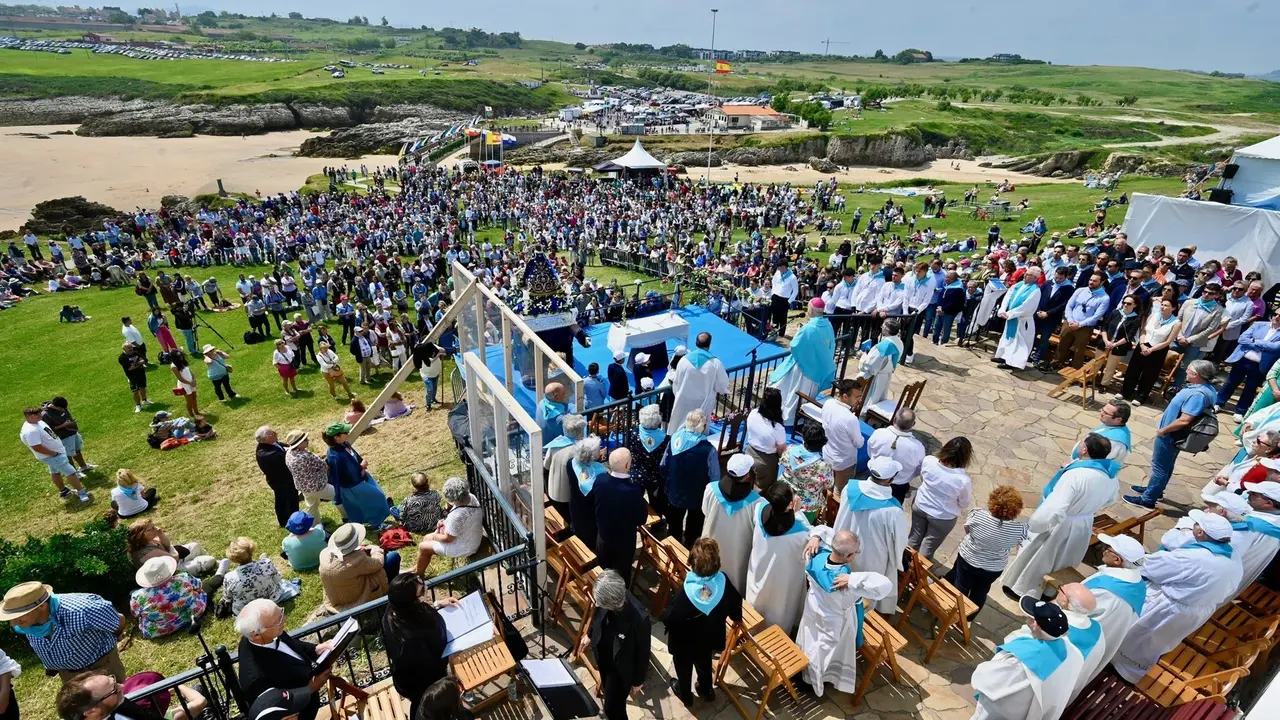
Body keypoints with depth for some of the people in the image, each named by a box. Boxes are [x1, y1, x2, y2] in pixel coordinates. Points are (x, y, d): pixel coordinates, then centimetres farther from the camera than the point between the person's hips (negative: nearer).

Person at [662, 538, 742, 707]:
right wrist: (736, 618, 18)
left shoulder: (686, 591, -40)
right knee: (704, 664, 34)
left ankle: (685, 695, 53)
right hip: (709, 638, 4)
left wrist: (665, 620, -5)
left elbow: (669, 619, -30)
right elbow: (736, 601, -5)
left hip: (684, 642, -3)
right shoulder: (723, 581, -25)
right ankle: (707, 691, 57)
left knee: (684, 667, 28)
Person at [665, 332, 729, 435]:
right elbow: (722, 386, -9)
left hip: (684, 403, 1)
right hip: (704, 405, -1)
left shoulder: (684, 360, -16)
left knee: (679, 429, 21)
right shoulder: (716, 363, -19)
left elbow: (676, 383, -3)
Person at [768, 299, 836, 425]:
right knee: (808, 394, 23)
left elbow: (795, 346, -20)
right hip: (819, 367, 7)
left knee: (795, 394, 10)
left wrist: (797, 332, -4)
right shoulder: (828, 325, -6)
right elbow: (830, 346, 9)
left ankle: (789, 417, 21)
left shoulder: (808, 328, -28)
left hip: (803, 366, -7)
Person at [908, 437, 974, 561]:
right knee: (928, 547, 21)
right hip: (943, 517, -4)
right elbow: (965, 503, -13)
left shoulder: (928, 461, -24)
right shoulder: (963, 480, -34)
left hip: (920, 506, 4)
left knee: (915, 538, 29)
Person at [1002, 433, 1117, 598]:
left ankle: (1021, 588, 35)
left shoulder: (1076, 475, -37)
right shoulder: (1111, 475, -10)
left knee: (1036, 557, 17)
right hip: (1083, 526, 7)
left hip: (1059, 526, -7)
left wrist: (1031, 526, -29)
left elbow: (1054, 510, -43)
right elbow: (1110, 499, 13)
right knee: (1062, 558, 29)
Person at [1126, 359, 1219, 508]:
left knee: (1160, 467, 2)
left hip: (1170, 435, -10)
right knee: (1166, 465, 23)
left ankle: (1147, 500, 13)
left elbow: (1184, 420, -32)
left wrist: (1163, 430, -17)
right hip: (1175, 434, 10)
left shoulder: (1198, 394, -31)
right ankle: (1154, 489, 40)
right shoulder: (1207, 388, 1)